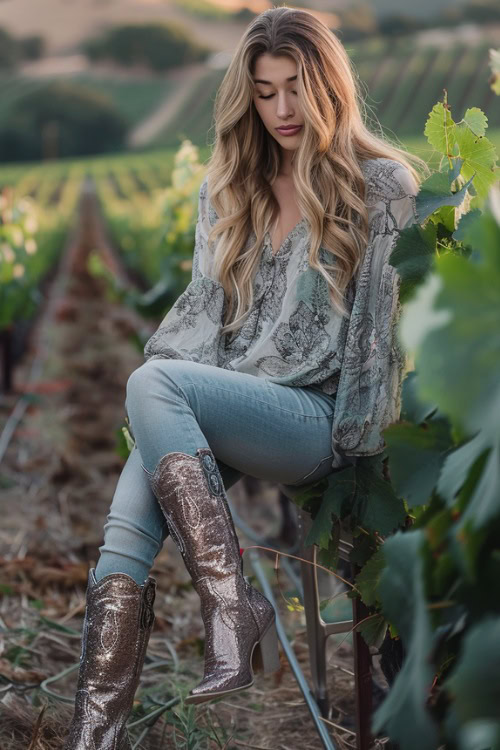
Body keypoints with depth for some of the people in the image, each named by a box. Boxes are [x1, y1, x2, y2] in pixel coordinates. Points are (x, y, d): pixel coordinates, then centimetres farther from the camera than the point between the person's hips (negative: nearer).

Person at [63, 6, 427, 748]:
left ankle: (233, 605, -34)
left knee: (156, 383, -33)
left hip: (318, 416, -4)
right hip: (220, 409, 5)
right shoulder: (229, 187, 22)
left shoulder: (383, 185, 5)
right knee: (123, 544, -23)